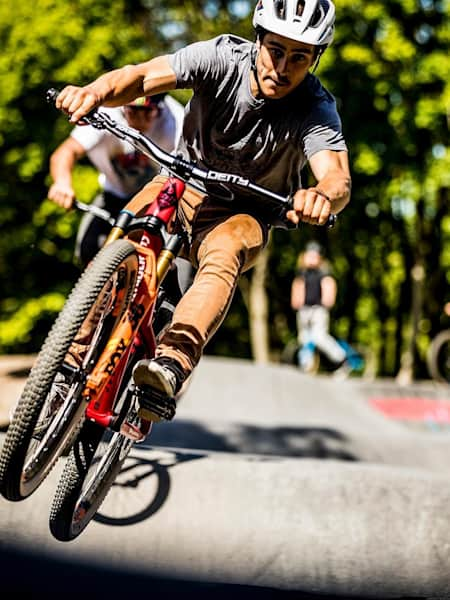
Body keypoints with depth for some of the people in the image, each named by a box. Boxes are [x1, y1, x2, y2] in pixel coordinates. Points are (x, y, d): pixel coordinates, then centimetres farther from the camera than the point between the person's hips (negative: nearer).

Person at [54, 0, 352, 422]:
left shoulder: (316, 109, -21)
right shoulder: (224, 58, -18)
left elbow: (338, 177, -37)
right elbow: (142, 75, -28)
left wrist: (321, 194, -63)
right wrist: (97, 91, -51)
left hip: (242, 214, -2)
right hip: (181, 183, 2)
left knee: (223, 260, -36)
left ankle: (173, 362, -55)